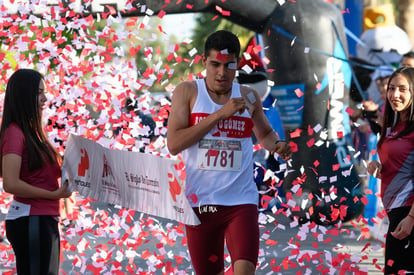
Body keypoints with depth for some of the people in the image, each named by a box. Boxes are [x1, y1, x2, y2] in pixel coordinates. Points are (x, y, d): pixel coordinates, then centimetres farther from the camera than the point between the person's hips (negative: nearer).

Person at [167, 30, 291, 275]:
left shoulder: (248, 97, 6)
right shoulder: (188, 92, 0)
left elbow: (264, 133, 25)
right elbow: (174, 144, -12)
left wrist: (276, 145, 0)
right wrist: (220, 114, -15)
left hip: (241, 200, 0)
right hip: (200, 201, 0)